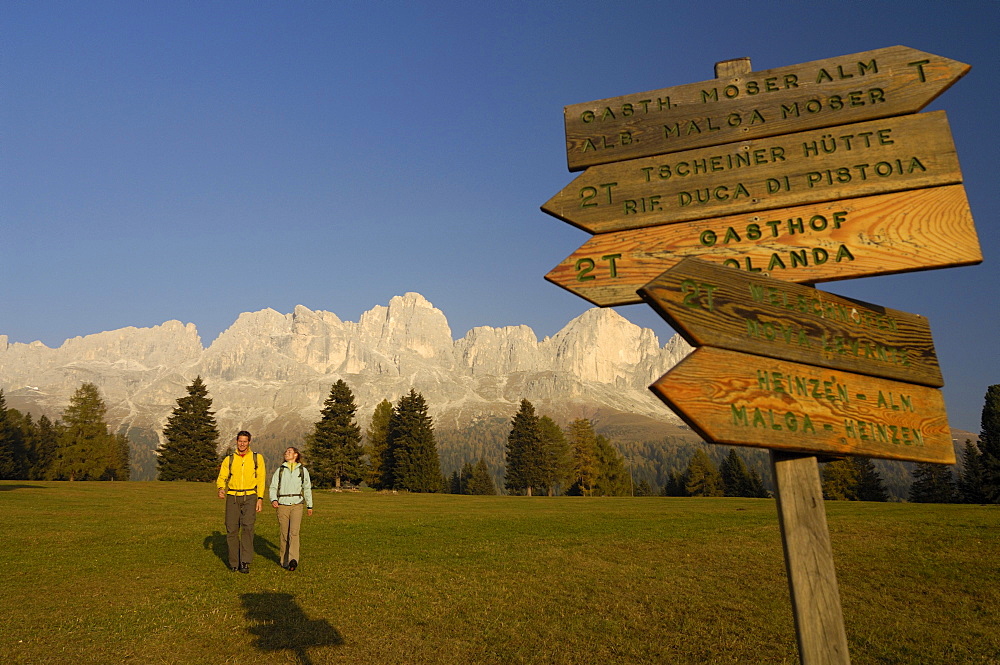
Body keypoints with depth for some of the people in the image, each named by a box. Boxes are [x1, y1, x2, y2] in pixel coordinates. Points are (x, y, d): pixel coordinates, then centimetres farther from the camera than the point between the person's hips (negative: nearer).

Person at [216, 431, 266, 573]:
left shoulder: (257, 458, 6)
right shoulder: (229, 459, 9)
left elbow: (261, 479, 5)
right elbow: (222, 477, 6)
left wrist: (260, 499, -3)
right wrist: (221, 489, -17)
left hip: (250, 497, -2)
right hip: (232, 497, 2)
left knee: (247, 527, -18)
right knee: (231, 530, 1)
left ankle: (245, 562, -15)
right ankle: (234, 563, 14)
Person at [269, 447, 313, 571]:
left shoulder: (303, 470, 10)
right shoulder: (280, 470, 12)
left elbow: (307, 489, 18)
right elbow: (273, 487, 7)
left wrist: (309, 506, 21)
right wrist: (273, 500, -12)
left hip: (297, 505, -1)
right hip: (282, 505, 2)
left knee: (294, 532, -15)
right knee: (283, 534, 3)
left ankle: (293, 560, -25)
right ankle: (284, 561, 14)